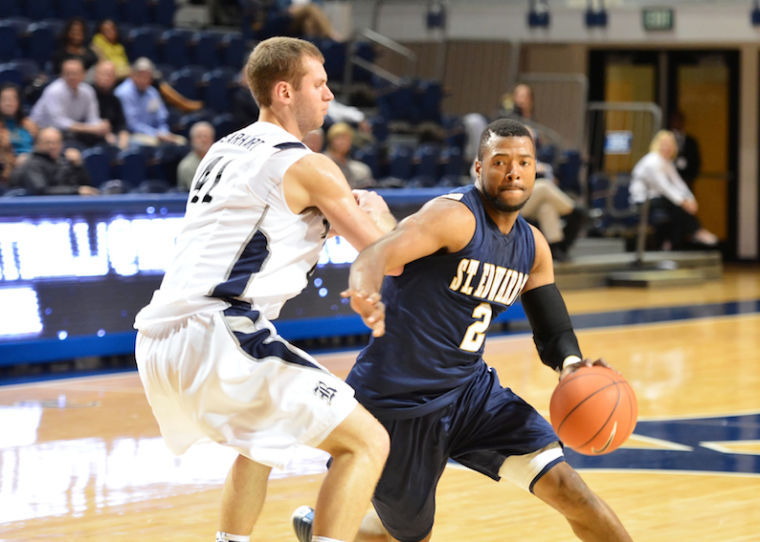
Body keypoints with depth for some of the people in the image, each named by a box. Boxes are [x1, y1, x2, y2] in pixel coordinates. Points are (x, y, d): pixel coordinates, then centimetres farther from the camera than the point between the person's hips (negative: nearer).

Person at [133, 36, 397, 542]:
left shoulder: (224, 150, 22)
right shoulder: (307, 166, -2)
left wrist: (340, 208, 35)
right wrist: (375, 211, 24)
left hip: (158, 339, 9)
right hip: (217, 335, -9)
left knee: (262, 438, 34)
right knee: (367, 442, -4)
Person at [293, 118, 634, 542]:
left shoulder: (532, 246, 5)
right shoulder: (456, 217, -19)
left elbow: (553, 330, 8)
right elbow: (378, 255, -34)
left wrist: (570, 363, -16)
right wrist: (366, 294, -58)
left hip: (472, 390, 6)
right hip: (401, 401, -6)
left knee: (564, 485, -10)